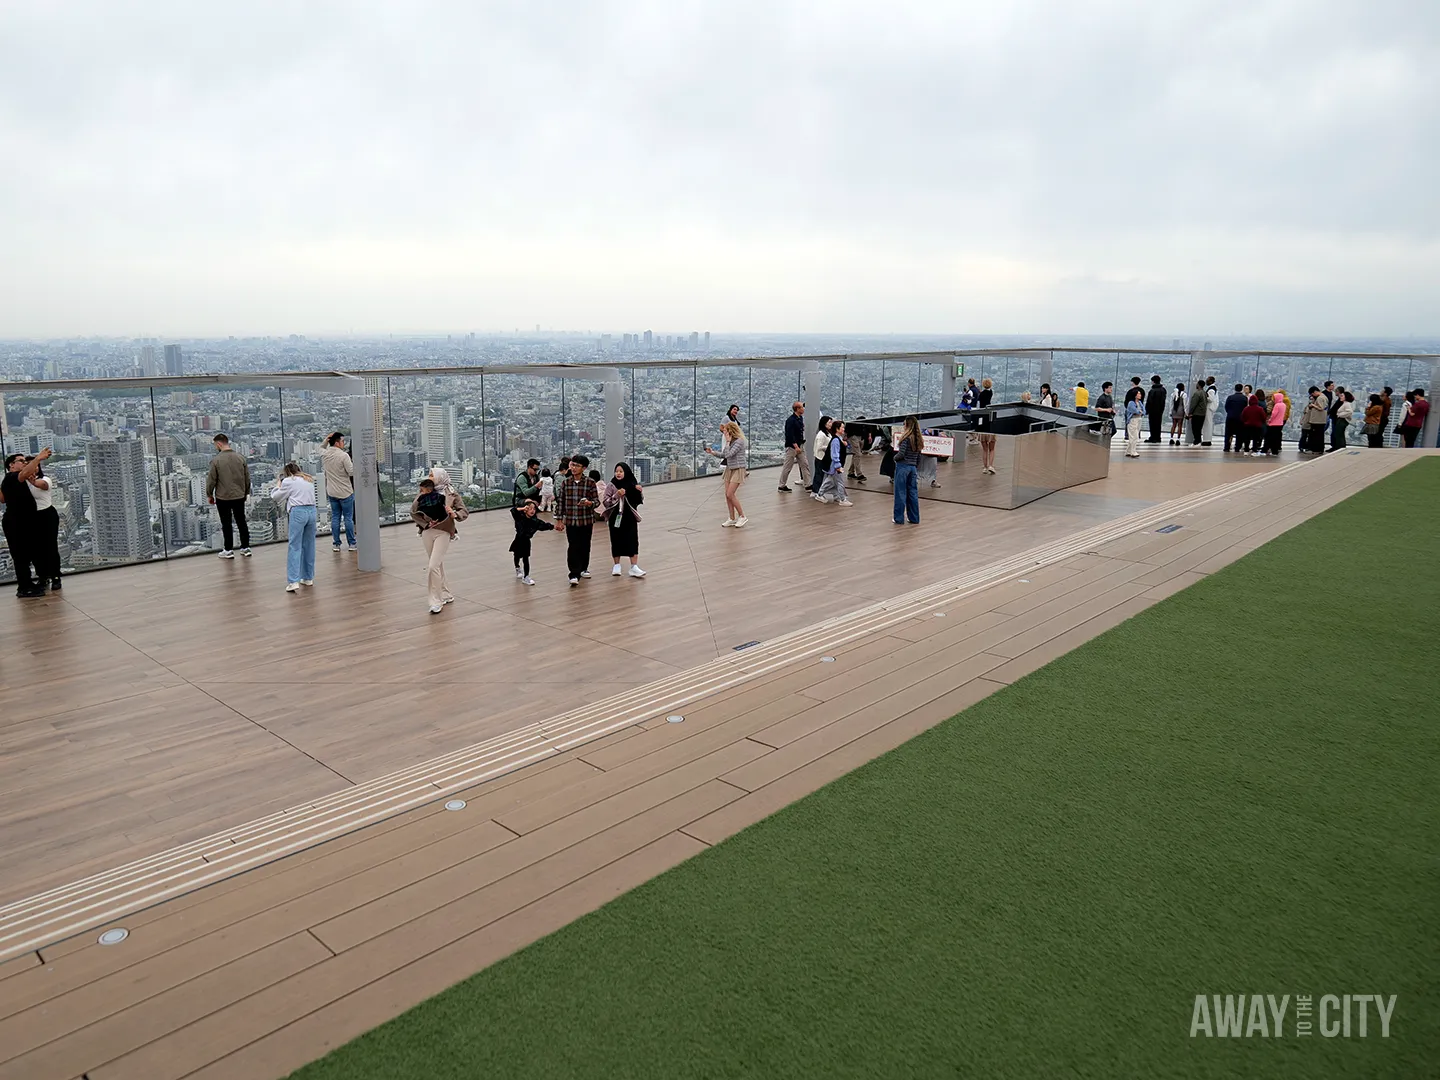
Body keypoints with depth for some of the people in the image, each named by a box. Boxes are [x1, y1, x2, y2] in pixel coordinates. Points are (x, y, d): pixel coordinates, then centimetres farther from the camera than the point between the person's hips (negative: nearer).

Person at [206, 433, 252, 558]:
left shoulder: (216, 460, -13)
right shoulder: (240, 458, 0)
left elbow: (211, 480, -8)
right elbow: (247, 478, 7)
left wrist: (209, 495, 5)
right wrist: (246, 492, 19)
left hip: (223, 498, -4)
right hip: (239, 496, 4)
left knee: (227, 524, 5)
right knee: (241, 522, 12)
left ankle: (228, 550, 11)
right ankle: (245, 548, 17)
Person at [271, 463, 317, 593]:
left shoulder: (288, 481, 1)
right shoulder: (309, 479, 18)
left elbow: (275, 497, 10)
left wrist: (278, 485, 26)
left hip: (298, 512, -6)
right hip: (312, 510, 6)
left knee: (294, 547, -5)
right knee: (309, 546, 15)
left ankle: (293, 581, -12)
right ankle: (308, 578, 23)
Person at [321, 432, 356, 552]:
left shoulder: (324, 454, 1)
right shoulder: (343, 455, -18)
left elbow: (321, 449, 26)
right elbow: (352, 472, -18)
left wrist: (326, 440, 12)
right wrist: (355, 462, -3)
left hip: (332, 492, 5)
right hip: (345, 492, -5)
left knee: (335, 518, 11)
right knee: (348, 518, 3)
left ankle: (336, 544, 13)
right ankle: (352, 543, 9)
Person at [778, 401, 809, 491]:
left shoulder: (800, 418, 9)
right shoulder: (790, 420, -17)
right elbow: (790, 435, -22)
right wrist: (796, 446, -23)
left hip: (800, 446, 8)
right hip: (791, 446, -8)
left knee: (805, 465, 6)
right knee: (787, 467, 1)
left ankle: (807, 484, 9)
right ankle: (782, 486, 11)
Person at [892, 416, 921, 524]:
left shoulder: (906, 438, -13)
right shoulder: (918, 440, 8)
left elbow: (901, 454, -19)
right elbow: (918, 458, 13)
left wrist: (895, 457, 1)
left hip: (903, 466, -7)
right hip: (913, 467, 7)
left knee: (900, 492, 1)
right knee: (913, 493, 11)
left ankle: (899, 518, 5)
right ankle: (914, 518, 15)